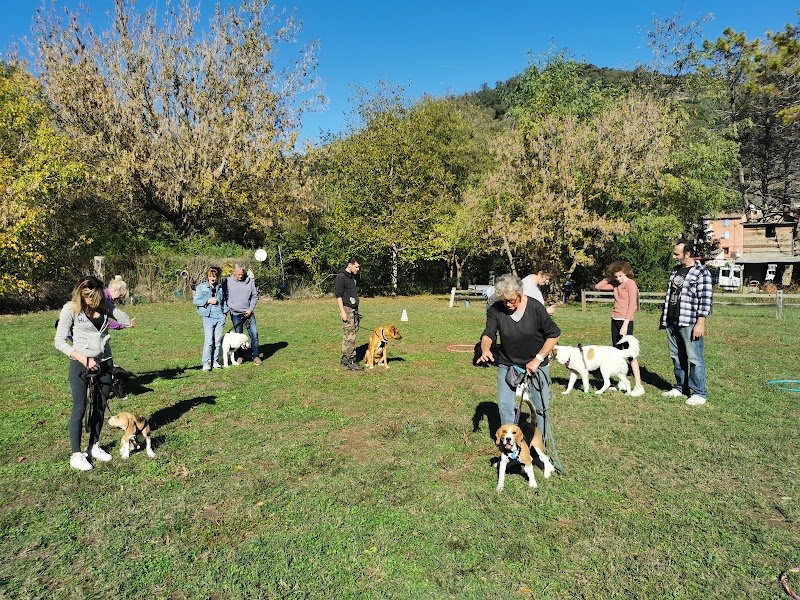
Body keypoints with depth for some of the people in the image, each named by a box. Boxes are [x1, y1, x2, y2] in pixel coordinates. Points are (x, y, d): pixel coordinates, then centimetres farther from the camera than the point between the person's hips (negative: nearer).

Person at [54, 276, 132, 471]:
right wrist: (84, 359, -17)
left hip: (104, 362, 5)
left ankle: (94, 447, 26)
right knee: (80, 408, -1)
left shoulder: (103, 305, 1)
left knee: (100, 406, 12)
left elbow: (126, 321, -2)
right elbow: (60, 342, -11)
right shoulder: (71, 309, -11)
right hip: (81, 363, -5)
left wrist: (106, 306, -6)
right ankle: (76, 455, 10)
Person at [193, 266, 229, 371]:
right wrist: (208, 301, -11)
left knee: (218, 341, 5)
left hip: (220, 317, 3)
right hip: (208, 317, -3)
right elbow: (196, 301, 0)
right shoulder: (201, 287, 2)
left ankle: (215, 361, 14)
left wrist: (225, 311, 10)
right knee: (209, 341, -9)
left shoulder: (220, 287, 12)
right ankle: (206, 363, -1)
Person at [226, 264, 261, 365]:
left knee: (254, 334, -2)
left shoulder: (250, 281, 0)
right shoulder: (228, 281, -5)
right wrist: (230, 307, -8)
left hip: (248, 313, 1)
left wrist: (251, 309, -4)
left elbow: (255, 296, 5)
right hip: (236, 314, -1)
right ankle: (239, 356, 17)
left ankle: (255, 356, 7)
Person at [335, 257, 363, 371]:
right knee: (350, 336, -9)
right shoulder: (341, 276, -11)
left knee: (348, 336, 11)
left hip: (354, 309, 8)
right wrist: (342, 311, -19)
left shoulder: (354, 276, 14)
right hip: (346, 309, -8)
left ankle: (344, 359, 17)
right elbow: (338, 295, -15)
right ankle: (351, 362, -6)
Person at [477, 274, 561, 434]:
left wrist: (538, 359, -17)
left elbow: (554, 335, -11)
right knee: (504, 404, 2)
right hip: (507, 364, 2)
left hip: (536, 364, -1)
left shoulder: (535, 307, -19)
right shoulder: (495, 310, -14)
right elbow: (488, 334, -19)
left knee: (541, 405, 5)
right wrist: (485, 349, -43)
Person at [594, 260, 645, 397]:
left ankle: (639, 386, -5)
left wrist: (625, 324, -20)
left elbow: (632, 305, -15)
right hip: (615, 320, 8)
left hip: (625, 321, -8)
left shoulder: (630, 283, -9)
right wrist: (609, 278, 9)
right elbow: (598, 286, 19)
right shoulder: (615, 285, 11)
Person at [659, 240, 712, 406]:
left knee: (694, 358, -3)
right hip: (672, 322, 8)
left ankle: (699, 393, 5)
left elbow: (706, 300, -13)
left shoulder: (701, 272, -8)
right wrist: (663, 318, 21)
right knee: (676, 357, 14)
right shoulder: (675, 270, 15)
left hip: (690, 324, -8)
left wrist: (700, 324, -17)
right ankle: (680, 388, 25)